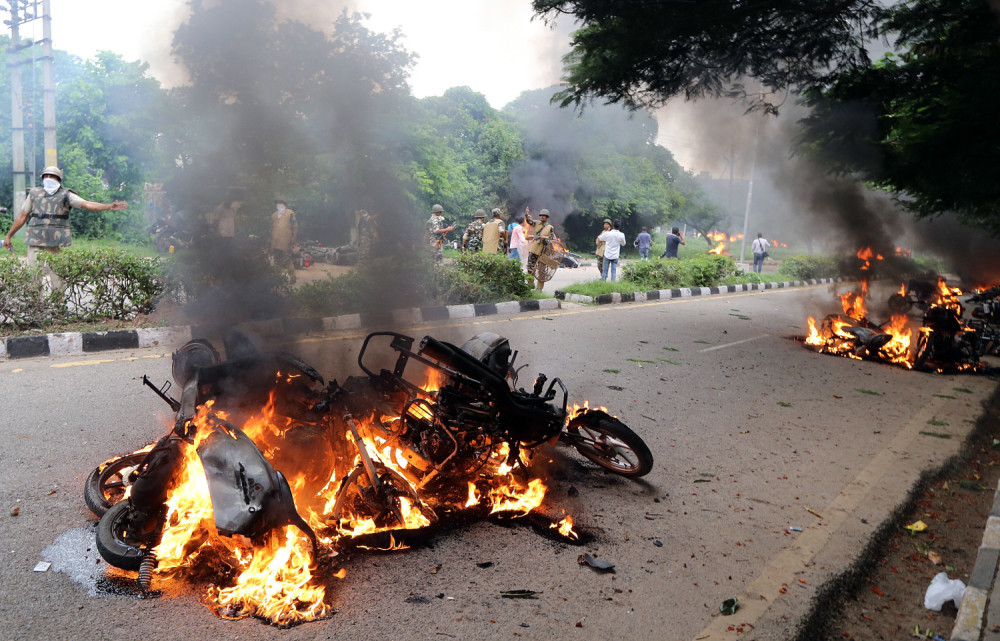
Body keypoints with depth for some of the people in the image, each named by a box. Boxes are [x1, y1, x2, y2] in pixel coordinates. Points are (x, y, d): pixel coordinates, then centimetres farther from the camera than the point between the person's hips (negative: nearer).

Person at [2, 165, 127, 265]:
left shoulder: (66, 195, 7)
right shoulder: (34, 193, 13)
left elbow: (86, 204, -6)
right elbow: (22, 216, 19)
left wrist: (109, 206, -21)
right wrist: (9, 236, 21)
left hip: (58, 241, -1)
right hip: (36, 241, 2)